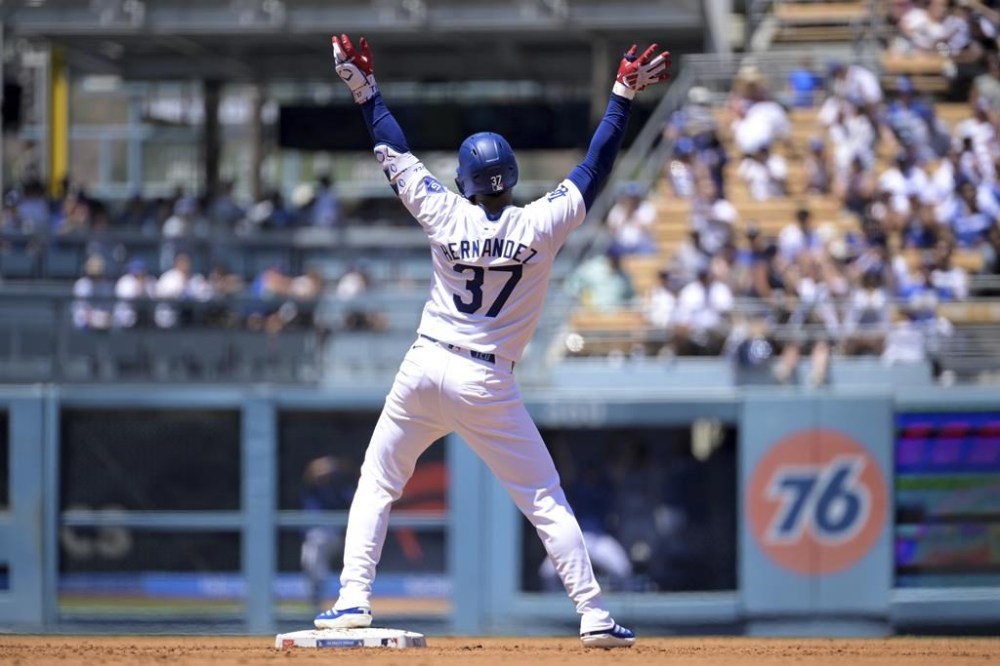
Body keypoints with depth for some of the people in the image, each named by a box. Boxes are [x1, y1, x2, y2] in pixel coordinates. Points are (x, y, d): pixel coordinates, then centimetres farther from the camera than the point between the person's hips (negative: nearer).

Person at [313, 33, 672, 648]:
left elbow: (397, 155, 6)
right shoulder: (541, 226, -6)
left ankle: (354, 598, 7)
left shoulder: (447, 216, -3)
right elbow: (596, 166, 0)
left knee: (376, 485, 15)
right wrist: (623, 96, 5)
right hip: (489, 386, -1)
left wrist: (366, 91, 14)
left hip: (425, 368, 1)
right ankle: (594, 615, 0)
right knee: (547, 502, 4)